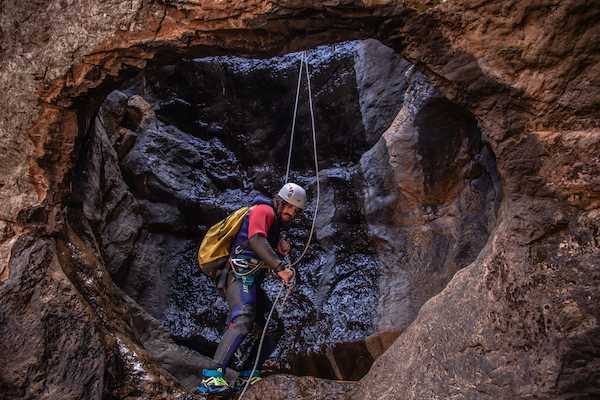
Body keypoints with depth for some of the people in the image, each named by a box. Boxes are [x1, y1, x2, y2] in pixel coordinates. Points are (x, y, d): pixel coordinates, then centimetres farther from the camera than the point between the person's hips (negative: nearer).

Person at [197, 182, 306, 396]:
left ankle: (247, 377, 3)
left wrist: (280, 252, 7)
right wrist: (280, 268, -25)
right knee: (243, 320, -30)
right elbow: (255, 240, -20)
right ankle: (212, 378, -34)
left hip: (251, 282, 10)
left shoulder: (275, 224, 29)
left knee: (275, 327, 6)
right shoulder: (264, 210, -1)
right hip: (240, 273, -10)